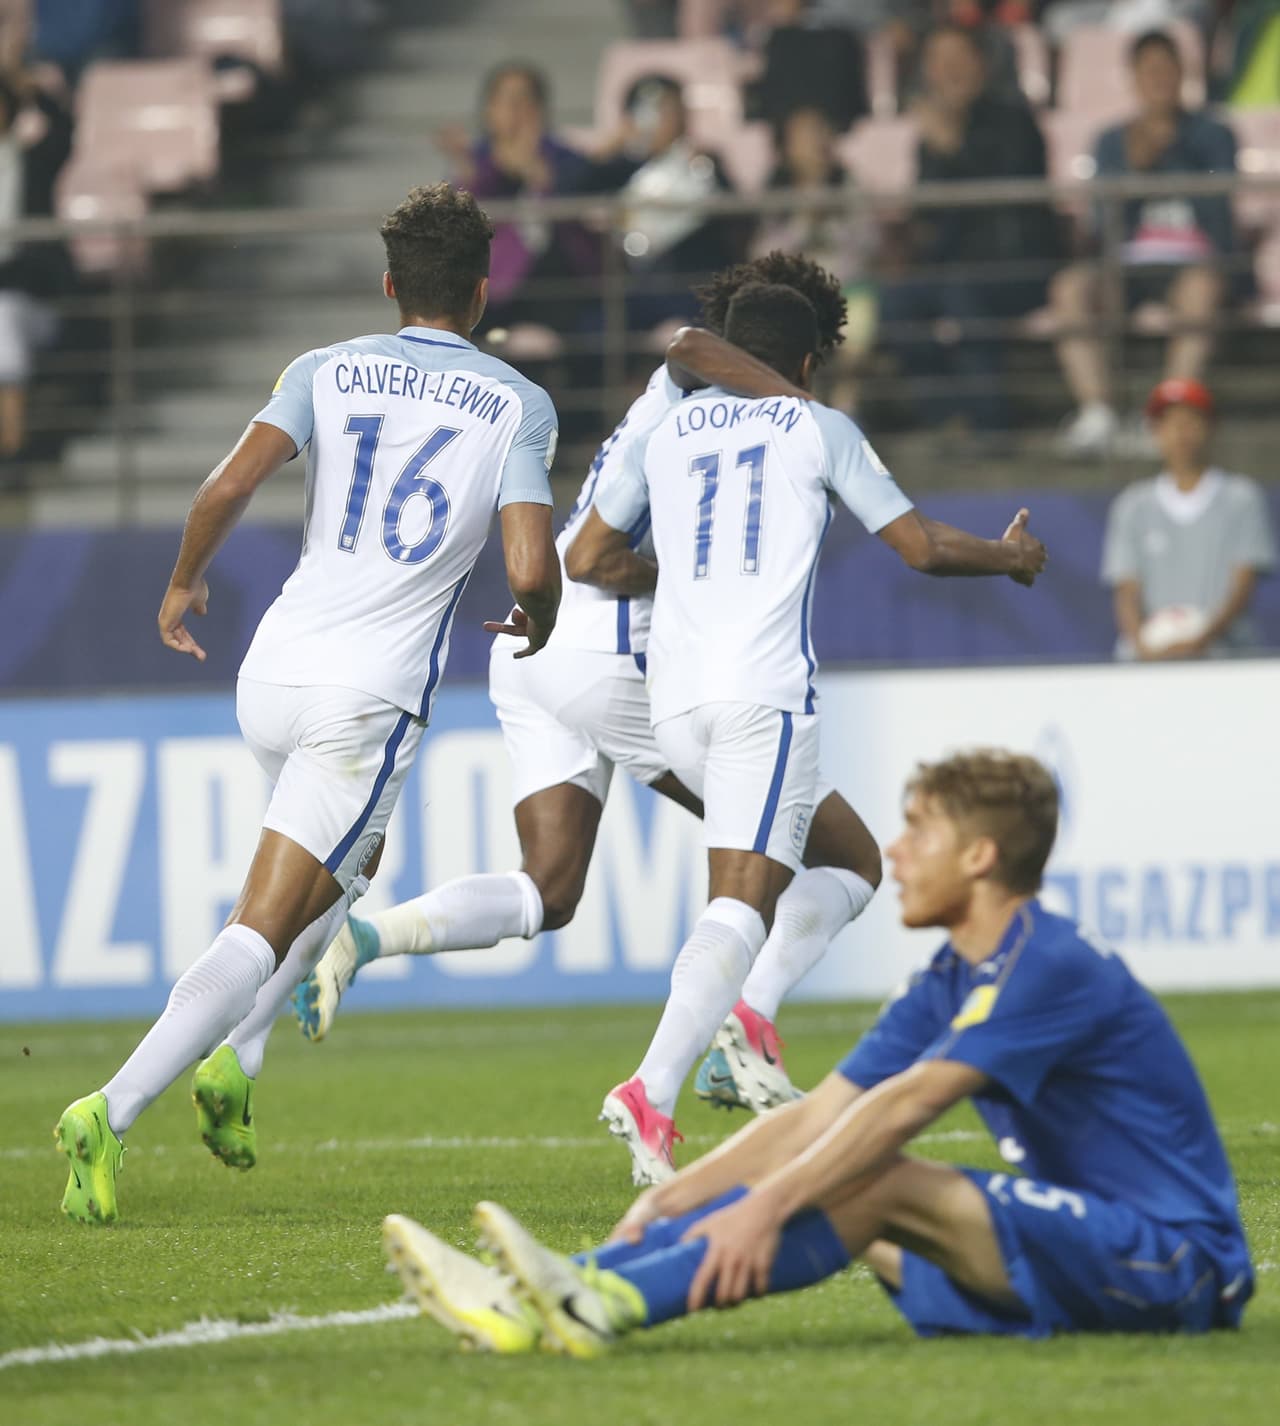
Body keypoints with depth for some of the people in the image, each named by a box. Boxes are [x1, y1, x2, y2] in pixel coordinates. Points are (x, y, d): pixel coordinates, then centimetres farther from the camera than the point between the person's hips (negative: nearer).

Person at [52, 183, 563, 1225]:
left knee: (347, 862, 31)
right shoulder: (519, 405, 1)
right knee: (262, 934, -7)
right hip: (372, 699, -5)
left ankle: (233, 1060, 18)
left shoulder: (326, 373, 6)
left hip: (273, 671, 5)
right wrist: (537, 626, 13)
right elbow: (532, 568, -10)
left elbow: (230, 487, -8)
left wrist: (185, 583, 10)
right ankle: (113, 1113, -22)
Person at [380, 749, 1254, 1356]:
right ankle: (554, 1298, -20)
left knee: (879, 1184, -25)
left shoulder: (1053, 968, -16)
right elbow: (818, 1118, 8)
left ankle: (604, 1306, -37)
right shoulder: (947, 988, 14)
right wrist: (665, 1203, -3)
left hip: (1174, 1262, -9)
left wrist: (769, 1203, -33)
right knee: (839, 1183, -5)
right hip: (1088, 1236, 9)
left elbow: (904, 1106, -26)